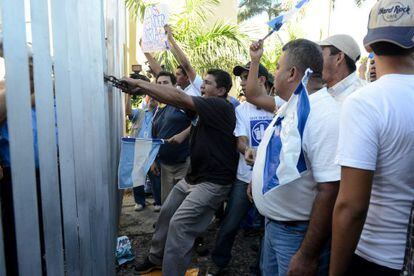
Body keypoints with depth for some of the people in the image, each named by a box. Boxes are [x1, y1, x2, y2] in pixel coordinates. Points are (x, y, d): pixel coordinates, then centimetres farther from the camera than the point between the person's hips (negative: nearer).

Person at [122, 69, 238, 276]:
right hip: (193, 176, 9)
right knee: (166, 213, 16)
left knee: (179, 224, -13)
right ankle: (156, 258, 36)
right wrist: (141, 86, -5)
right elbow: (176, 101, 4)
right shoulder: (202, 109, 10)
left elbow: (178, 97, -24)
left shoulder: (220, 107, -17)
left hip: (213, 181, -9)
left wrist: (139, 83, -19)